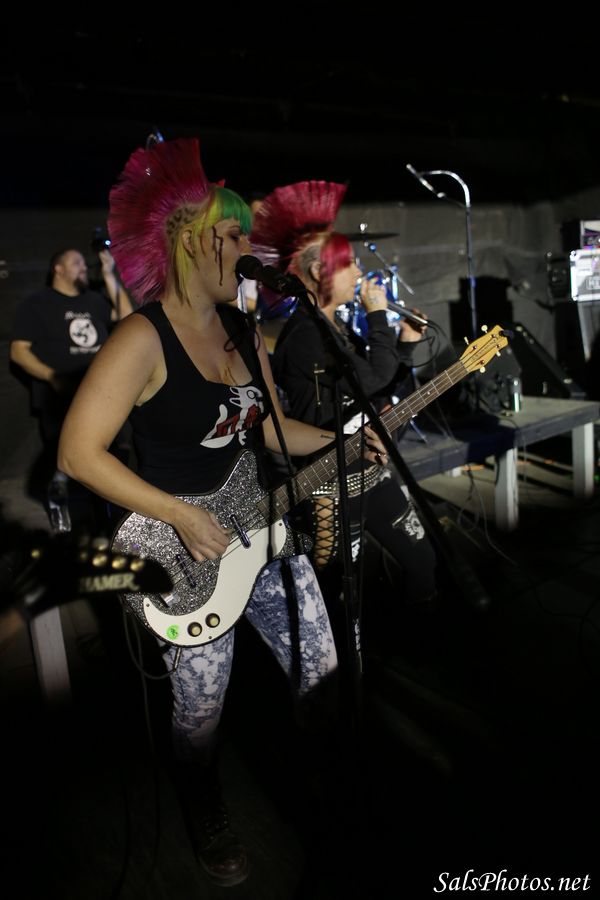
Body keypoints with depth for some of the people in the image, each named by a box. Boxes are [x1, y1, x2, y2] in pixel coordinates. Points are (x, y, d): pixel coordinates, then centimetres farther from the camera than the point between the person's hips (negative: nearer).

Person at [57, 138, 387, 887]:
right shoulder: (143, 338, -18)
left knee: (318, 667, 14)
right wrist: (183, 517, -23)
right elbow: (78, 451, -21)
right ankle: (207, 820, 41)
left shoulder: (243, 330, 5)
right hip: (179, 541, -7)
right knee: (201, 701, 7)